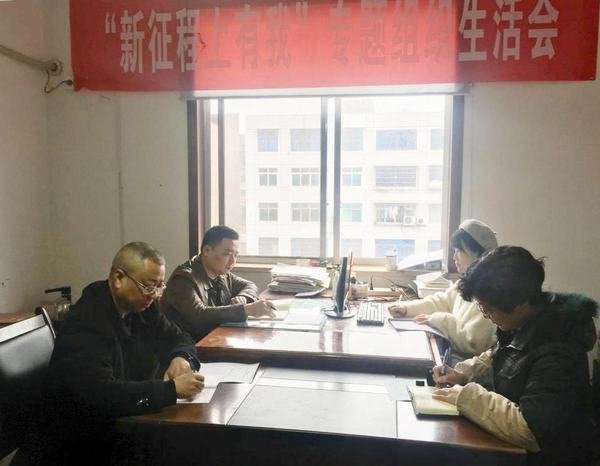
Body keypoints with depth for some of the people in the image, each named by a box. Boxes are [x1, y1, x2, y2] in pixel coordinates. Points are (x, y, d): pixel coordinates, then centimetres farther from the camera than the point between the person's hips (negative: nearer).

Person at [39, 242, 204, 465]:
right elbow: (100, 394, -33)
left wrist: (180, 357, -13)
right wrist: (172, 388, -32)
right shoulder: (86, 322, -23)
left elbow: (179, 339, 9)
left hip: (131, 419, 8)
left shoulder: (141, 306, 0)